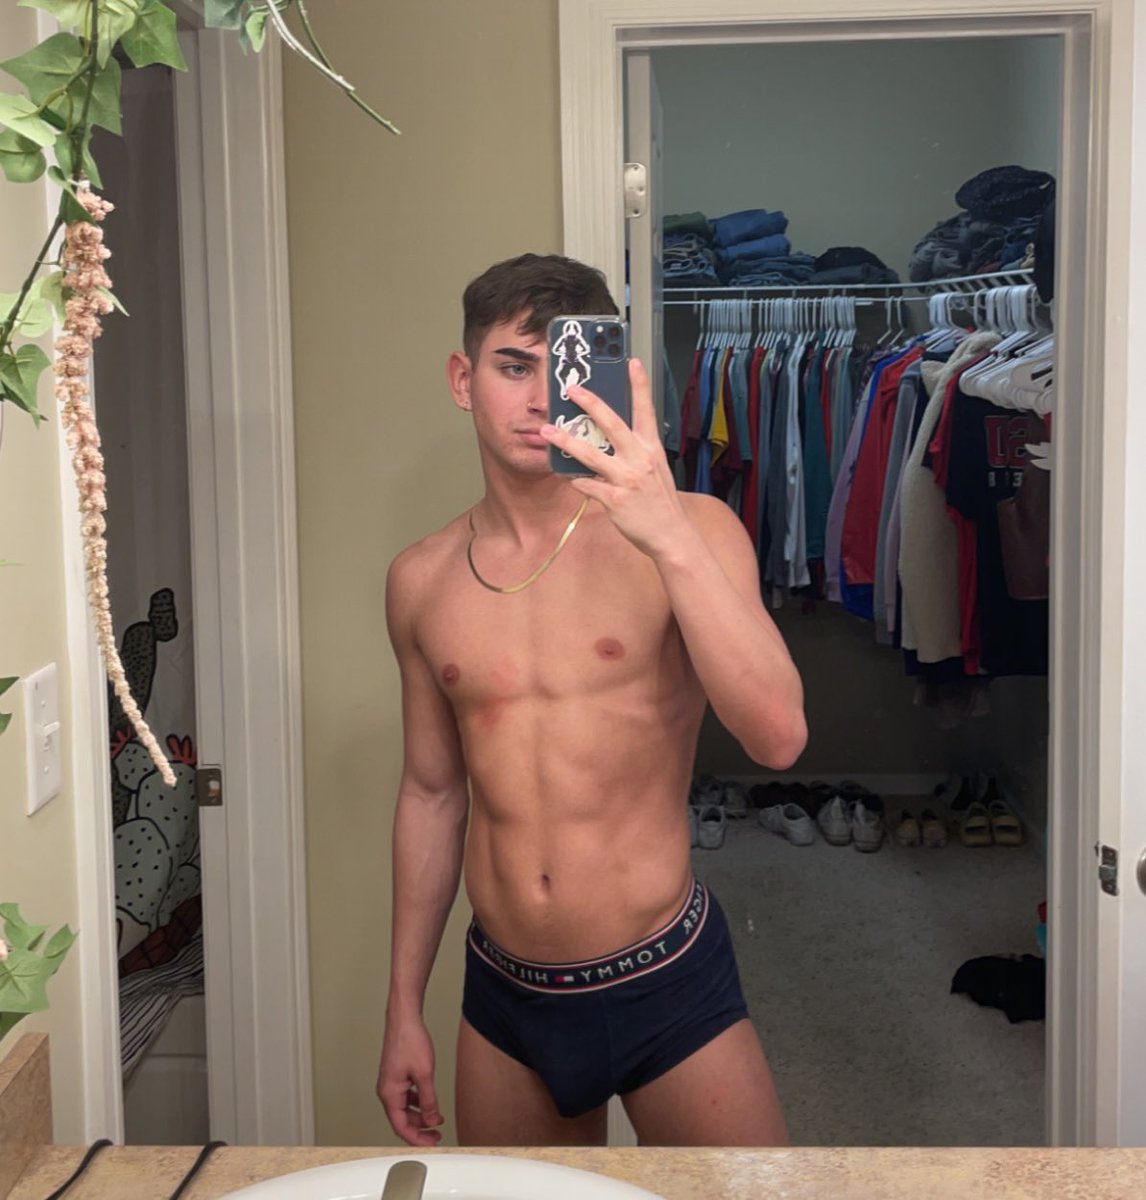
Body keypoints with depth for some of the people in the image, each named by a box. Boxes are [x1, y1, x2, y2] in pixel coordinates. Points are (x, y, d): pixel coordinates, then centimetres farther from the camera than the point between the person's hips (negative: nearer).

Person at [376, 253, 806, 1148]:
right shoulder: (421, 580, 3)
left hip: (667, 986, -3)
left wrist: (669, 537, -35)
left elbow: (778, 737, -25)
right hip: (504, 1003, 4)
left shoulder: (687, 533, -10)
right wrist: (404, 1008, 15)